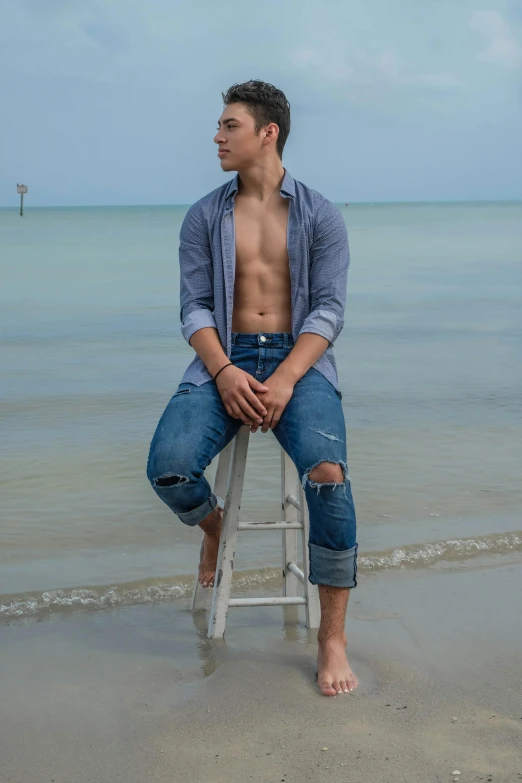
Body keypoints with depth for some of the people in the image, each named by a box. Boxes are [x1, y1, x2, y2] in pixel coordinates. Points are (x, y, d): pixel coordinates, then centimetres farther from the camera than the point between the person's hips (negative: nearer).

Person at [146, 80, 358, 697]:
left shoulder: (320, 217, 5)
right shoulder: (204, 216, 10)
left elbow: (329, 309, -2)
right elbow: (194, 307, 4)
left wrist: (284, 381, -19)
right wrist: (224, 373, -16)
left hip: (299, 361, -1)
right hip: (225, 360, 2)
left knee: (326, 472, -31)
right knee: (168, 468, -26)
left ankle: (332, 636, -15)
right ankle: (213, 524, 14)